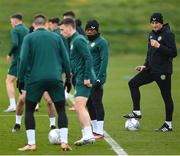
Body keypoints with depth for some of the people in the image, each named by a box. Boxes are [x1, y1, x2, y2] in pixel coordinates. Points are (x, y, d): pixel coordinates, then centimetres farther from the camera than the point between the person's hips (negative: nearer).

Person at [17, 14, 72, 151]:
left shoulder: (29, 38, 4)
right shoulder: (56, 37, 10)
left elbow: (24, 59, -4)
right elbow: (65, 59, 9)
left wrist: (21, 79, 1)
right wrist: (68, 79, 15)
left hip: (36, 79, -2)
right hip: (55, 78, 2)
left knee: (29, 110, 12)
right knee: (61, 110, 12)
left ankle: (31, 144, 3)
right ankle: (64, 142, -1)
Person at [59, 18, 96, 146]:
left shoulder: (78, 40, -12)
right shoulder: (73, 40, 19)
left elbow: (88, 58, -19)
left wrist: (87, 77, -22)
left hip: (84, 79, -11)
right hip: (80, 79, 11)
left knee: (80, 106, -18)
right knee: (79, 108, 12)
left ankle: (89, 135, -23)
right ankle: (86, 136, 14)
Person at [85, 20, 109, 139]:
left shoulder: (101, 42, -9)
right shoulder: (88, 42, 17)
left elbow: (104, 61, -15)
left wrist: (99, 78, -20)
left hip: (96, 79, -9)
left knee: (97, 103, -8)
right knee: (89, 104, 10)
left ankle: (100, 132, -6)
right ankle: (95, 129, 19)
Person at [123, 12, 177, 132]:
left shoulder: (168, 34, -13)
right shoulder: (152, 34, 12)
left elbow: (173, 53, -19)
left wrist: (159, 46, -26)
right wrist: (146, 65, 14)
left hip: (163, 71, -8)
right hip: (151, 70, 8)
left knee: (166, 96, -1)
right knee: (133, 83, 3)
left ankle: (168, 124, 7)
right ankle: (137, 112, 7)